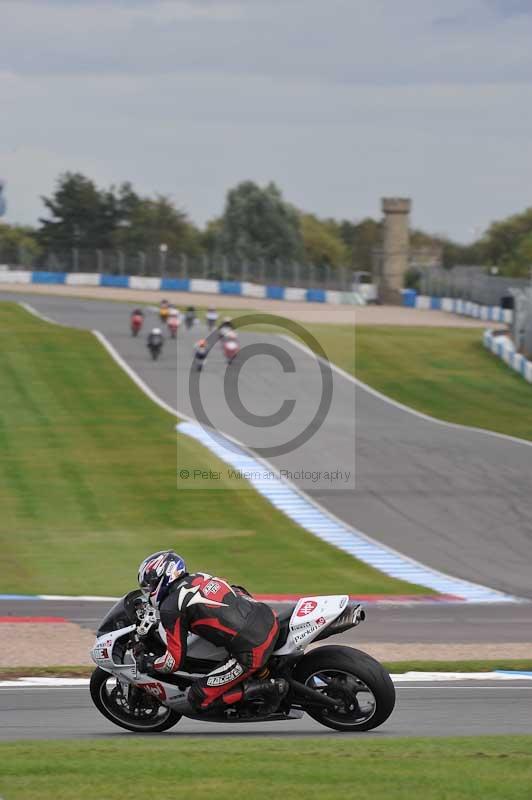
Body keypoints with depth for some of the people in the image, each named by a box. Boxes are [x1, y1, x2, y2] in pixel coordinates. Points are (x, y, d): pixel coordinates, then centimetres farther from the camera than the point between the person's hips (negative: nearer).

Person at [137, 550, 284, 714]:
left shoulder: (170, 608, -4)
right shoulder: (199, 577, 17)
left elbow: (175, 661, -1)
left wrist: (146, 664, 17)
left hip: (252, 653, -8)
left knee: (197, 701, 1)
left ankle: (265, 688, -6)